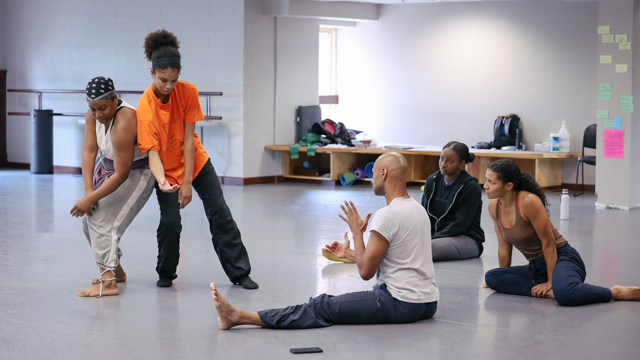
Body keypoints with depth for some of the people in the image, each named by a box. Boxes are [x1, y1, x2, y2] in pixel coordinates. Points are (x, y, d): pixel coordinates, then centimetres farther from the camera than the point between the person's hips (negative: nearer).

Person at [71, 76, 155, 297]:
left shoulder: (123, 124, -35)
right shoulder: (93, 115, -12)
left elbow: (121, 175, -31)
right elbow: (89, 150, -12)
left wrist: (91, 199, -26)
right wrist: (88, 191, -21)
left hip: (135, 173, -8)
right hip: (108, 166, 9)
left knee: (101, 219, -21)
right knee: (88, 219, 8)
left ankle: (109, 281, -24)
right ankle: (116, 270, 24)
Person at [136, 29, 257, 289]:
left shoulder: (188, 92, -19)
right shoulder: (145, 108, -24)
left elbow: (188, 139, -18)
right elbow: (152, 152, -28)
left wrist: (187, 182, -20)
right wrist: (161, 181, -48)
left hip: (196, 161, 2)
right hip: (167, 170, -2)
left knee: (220, 213, -1)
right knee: (170, 221, -12)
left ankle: (239, 272, 8)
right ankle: (165, 274, 14)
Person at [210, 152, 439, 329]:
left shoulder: (388, 215, -16)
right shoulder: (418, 209, 15)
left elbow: (366, 271, -14)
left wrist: (357, 233, -1)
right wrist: (349, 254, 33)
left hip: (402, 304, -9)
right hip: (428, 303, 9)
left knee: (323, 307, -10)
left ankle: (239, 316, -12)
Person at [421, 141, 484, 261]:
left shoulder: (471, 187, -11)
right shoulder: (432, 180, 7)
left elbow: (460, 225, -15)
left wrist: (433, 238, -20)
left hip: (468, 240, -5)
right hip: (437, 234, 6)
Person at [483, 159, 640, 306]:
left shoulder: (529, 201, -22)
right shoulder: (493, 206, -1)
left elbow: (548, 242, -18)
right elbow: (504, 246, 10)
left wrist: (550, 281, -15)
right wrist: (505, 281, 15)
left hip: (561, 258, -8)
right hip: (536, 267, 8)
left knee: (564, 293, -40)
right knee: (491, 277, -14)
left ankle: (616, 292, -16)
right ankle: (548, 292, -15)